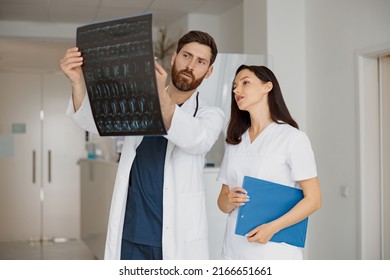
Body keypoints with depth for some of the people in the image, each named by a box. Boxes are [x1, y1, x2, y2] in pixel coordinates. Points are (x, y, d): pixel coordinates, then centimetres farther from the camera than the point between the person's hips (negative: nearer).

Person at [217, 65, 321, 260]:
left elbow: (313, 199, -7)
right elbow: (222, 201, 13)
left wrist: (273, 227, -19)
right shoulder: (234, 142, 11)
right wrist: (229, 201, -9)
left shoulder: (293, 138, -5)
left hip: (275, 251, -4)